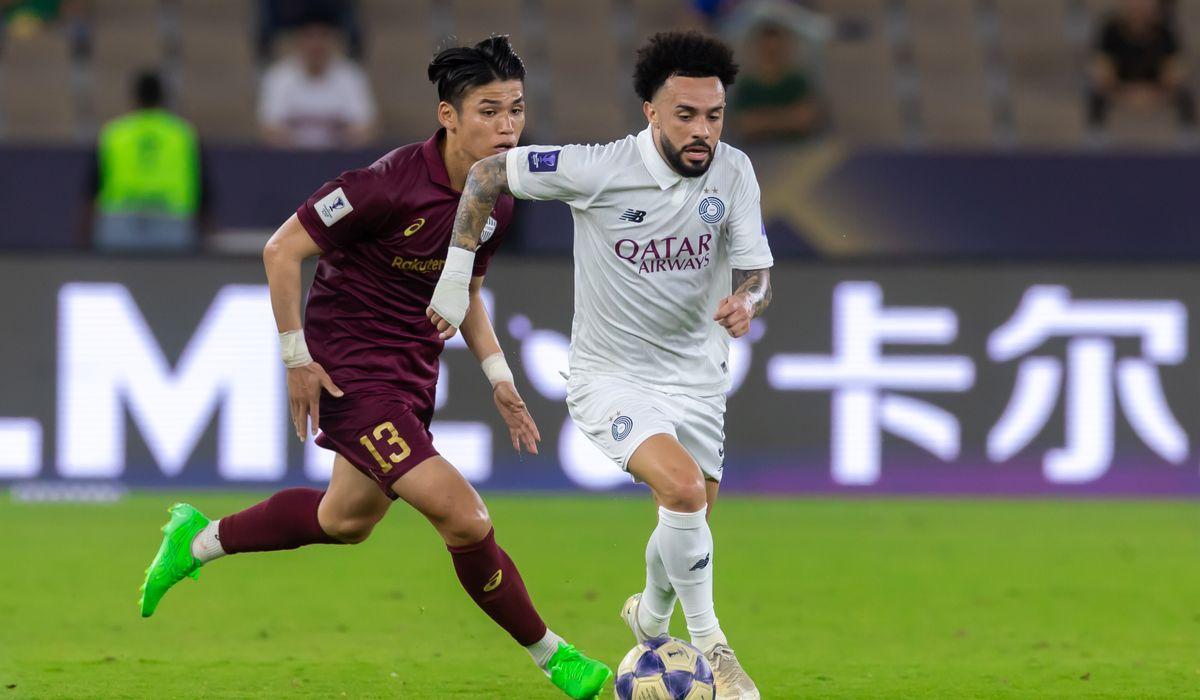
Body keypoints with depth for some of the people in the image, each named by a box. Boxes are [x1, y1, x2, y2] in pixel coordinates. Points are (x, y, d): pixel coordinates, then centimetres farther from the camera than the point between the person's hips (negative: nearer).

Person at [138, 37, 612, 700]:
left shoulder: (495, 203, 0)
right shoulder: (391, 184, -25)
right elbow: (282, 251, -17)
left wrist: (499, 378, 8)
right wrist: (298, 359, -16)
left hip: (412, 373, 9)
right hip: (351, 369, -9)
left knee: (346, 520, 24)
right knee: (462, 515, -16)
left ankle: (198, 540, 44)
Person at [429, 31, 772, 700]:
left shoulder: (733, 172, -9)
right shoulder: (598, 170, -21)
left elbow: (756, 268, -7)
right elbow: (488, 173, -9)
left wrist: (747, 301, -32)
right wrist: (456, 278, -7)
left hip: (695, 377, 5)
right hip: (611, 376, -5)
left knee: (690, 522, 13)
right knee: (684, 488, -27)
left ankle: (652, 615, 46)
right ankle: (709, 643, -8)